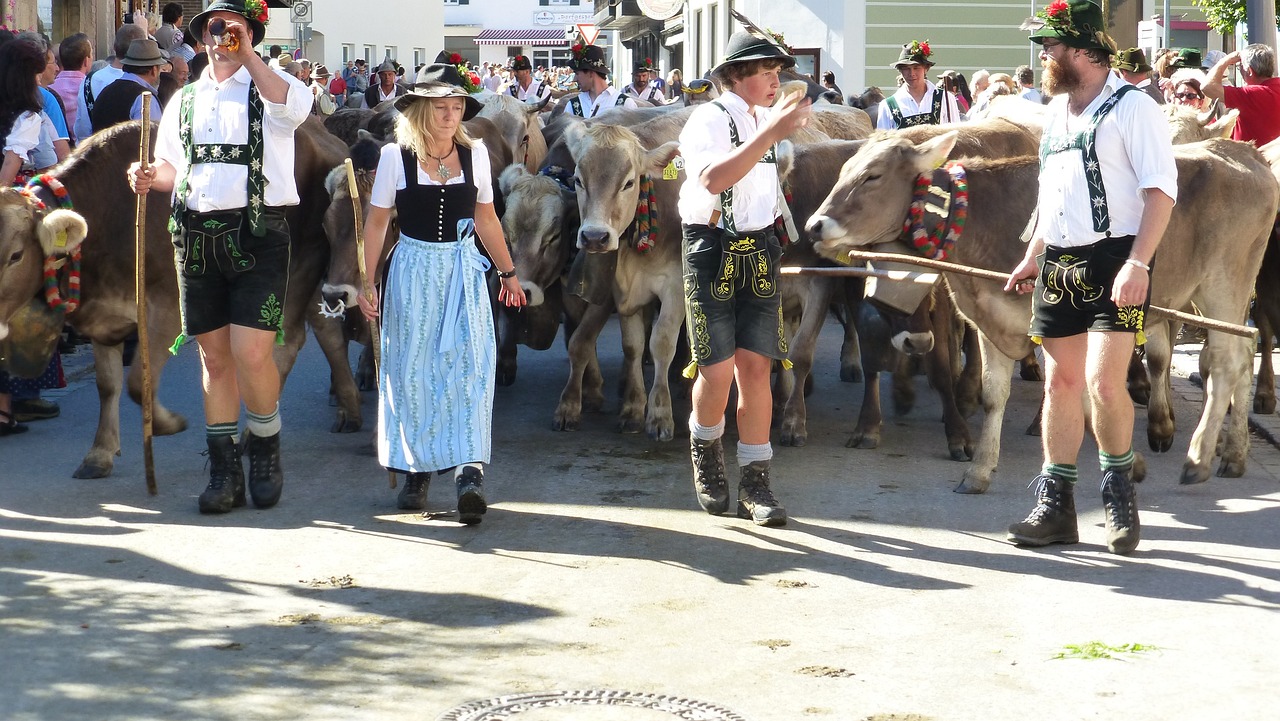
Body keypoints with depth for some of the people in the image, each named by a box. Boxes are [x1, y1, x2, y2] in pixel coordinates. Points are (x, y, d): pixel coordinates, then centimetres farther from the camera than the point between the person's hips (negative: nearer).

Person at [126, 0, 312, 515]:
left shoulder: (269, 86, 4)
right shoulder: (185, 99, 19)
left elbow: (295, 107, -21)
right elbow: (172, 167, 25)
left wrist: (247, 54, -17)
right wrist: (151, 178, 2)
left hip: (257, 235, -5)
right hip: (197, 236, 5)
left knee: (251, 354, -13)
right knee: (213, 356, 7)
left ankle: (265, 452, 11)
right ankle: (224, 470, 15)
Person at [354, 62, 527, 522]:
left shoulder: (474, 153, 3)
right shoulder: (396, 156, -3)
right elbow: (377, 222, 2)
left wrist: (508, 272, 18)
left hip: (463, 269, 1)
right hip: (412, 270, -1)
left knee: (468, 364, -9)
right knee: (412, 370, 3)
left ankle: (469, 470, -14)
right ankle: (417, 468, 14)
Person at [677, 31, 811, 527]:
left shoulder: (764, 122, 14)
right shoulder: (709, 120, -8)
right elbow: (713, 178, -29)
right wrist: (770, 133, -29)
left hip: (759, 256, 6)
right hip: (711, 253, -5)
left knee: (755, 367, 0)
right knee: (717, 370, -5)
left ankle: (755, 484, 5)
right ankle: (705, 450, 25)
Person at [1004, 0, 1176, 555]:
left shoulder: (1131, 108, -8)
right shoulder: (1057, 112, 16)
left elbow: (1161, 191, -13)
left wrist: (1138, 264, -21)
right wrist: (1032, 257, 22)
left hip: (1114, 260, -7)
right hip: (1059, 264, 7)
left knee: (1103, 382, -15)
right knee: (1061, 382, 8)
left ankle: (1119, 494, 6)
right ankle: (1055, 507, 14)